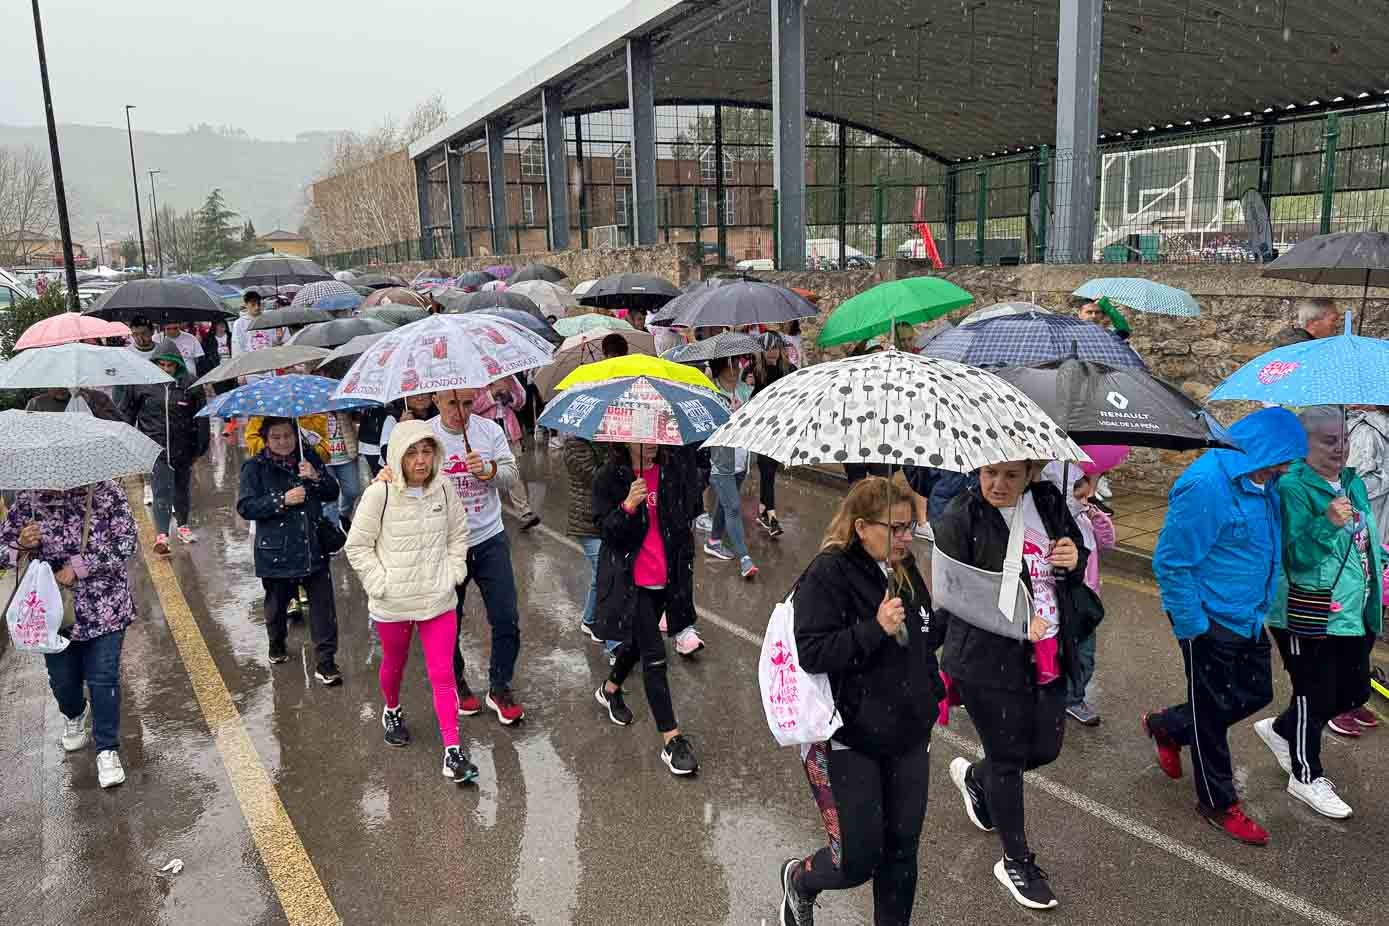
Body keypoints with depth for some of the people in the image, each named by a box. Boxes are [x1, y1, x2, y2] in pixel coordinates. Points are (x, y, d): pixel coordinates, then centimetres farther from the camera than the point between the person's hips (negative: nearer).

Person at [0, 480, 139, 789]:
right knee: (62, 679, 17)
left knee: (103, 678, -1)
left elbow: (126, 542, -13)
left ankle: (107, 750, 13)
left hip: (104, 609, -3)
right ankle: (74, 716, 51)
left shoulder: (108, 493, -10)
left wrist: (78, 567, -19)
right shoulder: (28, 500, -4)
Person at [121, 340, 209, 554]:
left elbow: (201, 417, 4)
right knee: (161, 492, -9)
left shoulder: (191, 385, -1)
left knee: (182, 489, 16)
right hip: (155, 448, -1)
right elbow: (127, 414, 11)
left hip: (183, 448, 2)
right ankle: (161, 535, -12)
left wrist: (201, 446, 3)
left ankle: (183, 525, 35)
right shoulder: (141, 384, 0)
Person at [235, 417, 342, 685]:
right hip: (276, 551, -1)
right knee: (277, 603, 18)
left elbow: (333, 493, 4)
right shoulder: (255, 467, -5)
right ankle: (277, 645, 45)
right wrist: (283, 500, -21)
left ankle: (325, 662, 4)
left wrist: (316, 477, -15)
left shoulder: (309, 459, 5)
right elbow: (245, 507, -11)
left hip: (314, 547, 2)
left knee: (323, 605, -3)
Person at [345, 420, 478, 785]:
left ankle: (453, 752, 2)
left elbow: (458, 533, 9)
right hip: (392, 604, -1)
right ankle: (392, 712, 54)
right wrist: (379, 583, -12)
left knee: (443, 675, -2)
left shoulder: (443, 488, -5)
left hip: (439, 600, 1)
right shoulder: (380, 493, -15)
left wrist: (453, 572, 0)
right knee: (394, 665, 23)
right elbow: (357, 545, -8)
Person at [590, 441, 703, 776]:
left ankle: (610, 690, 52)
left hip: (666, 577, 5)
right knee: (654, 656, -6)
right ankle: (672, 741, 1)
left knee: (637, 640, 23)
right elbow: (606, 531, -14)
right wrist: (628, 506, -29)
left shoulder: (674, 466, -3)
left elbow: (691, 508, 10)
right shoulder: (608, 478, -10)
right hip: (631, 581, -5)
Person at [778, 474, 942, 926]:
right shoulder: (827, 574, -16)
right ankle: (799, 879, 34)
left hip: (909, 735, 7)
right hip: (848, 740, -7)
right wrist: (875, 628, -27)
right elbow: (812, 653, -23)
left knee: (902, 848, 13)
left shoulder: (904, 569, 6)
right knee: (859, 858, 1)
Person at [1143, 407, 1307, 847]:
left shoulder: (1261, 484, 3)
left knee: (1256, 693, 19)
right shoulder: (1206, 485, -27)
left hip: (1248, 618, 9)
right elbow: (1171, 562, -24)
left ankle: (1166, 726, 39)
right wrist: (1191, 626, -20)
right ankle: (1219, 803, 26)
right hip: (1211, 621, -9)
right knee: (1213, 711, 7)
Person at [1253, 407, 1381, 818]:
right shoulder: (1293, 488, -17)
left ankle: (1279, 729, 37)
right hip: (1310, 618, -8)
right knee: (1315, 695, 4)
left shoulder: (1353, 482, 8)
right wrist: (1327, 523, -38)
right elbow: (1295, 555, -23)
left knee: (1355, 691, 16)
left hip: (1354, 613, 8)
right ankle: (1306, 777, 23)